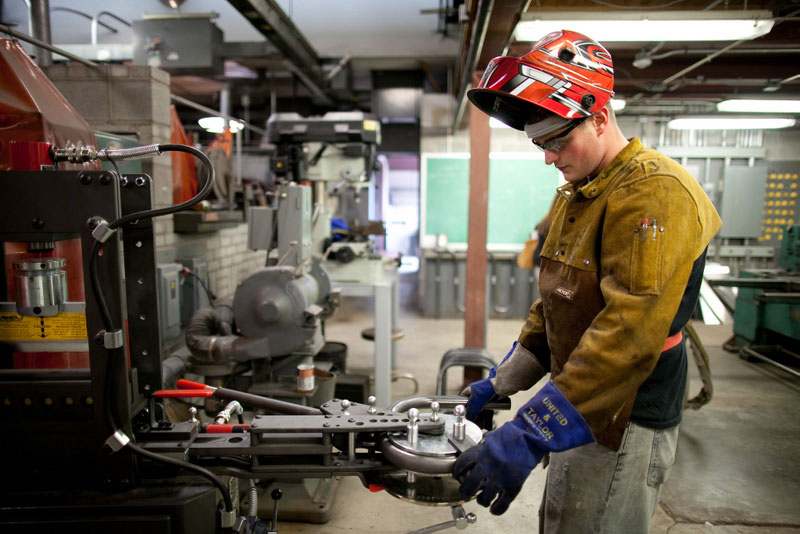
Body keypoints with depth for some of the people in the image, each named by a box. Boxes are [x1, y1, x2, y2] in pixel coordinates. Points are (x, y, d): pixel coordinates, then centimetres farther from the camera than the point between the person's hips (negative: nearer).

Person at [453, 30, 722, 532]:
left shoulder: (654, 191, -19)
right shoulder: (576, 193, 12)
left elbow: (630, 333, -29)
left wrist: (529, 435, -29)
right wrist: (500, 383, 12)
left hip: (621, 423, -9)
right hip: (580, 411, 9)